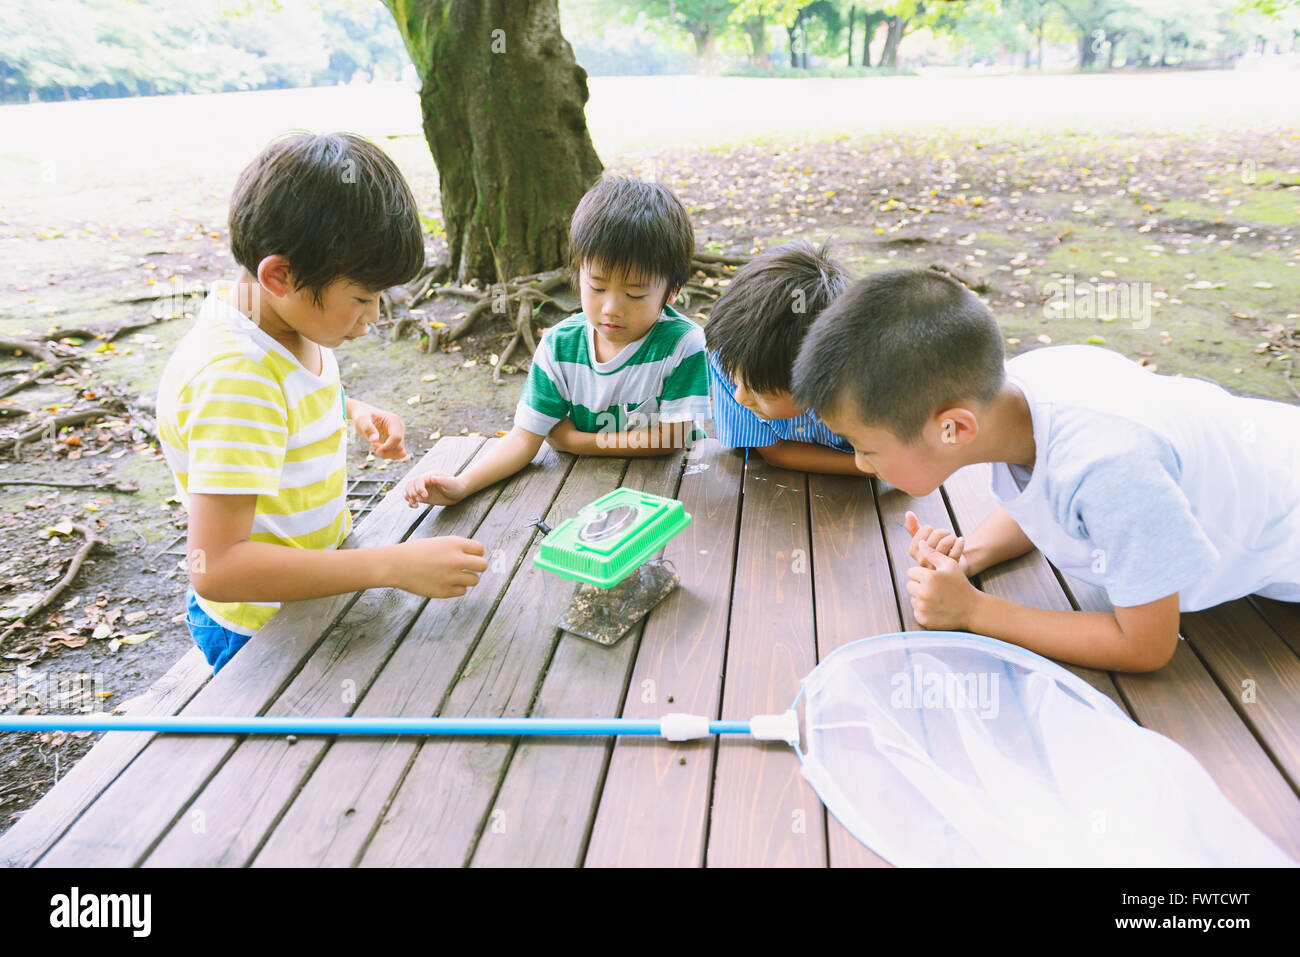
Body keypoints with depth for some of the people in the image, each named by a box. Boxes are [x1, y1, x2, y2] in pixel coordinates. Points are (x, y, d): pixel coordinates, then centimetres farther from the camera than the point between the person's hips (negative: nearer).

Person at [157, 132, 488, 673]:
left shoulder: (291, 312, -5)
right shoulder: (235, 379, -33)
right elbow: (215, 566, -37)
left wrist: (354, 412, -1)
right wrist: (394, 566, -39)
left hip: (316, 584, 9)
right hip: (260, 633, -8)